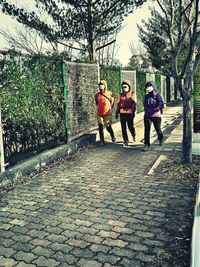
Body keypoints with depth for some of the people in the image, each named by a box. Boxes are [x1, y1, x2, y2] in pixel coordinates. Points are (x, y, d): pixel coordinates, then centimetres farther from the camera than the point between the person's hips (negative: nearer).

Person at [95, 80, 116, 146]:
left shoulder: (110, 94, -1)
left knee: (108, 126, 1)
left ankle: (113, 136, 30)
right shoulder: (97, 95, 4)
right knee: (100, 127, 1)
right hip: (100, 113, 2)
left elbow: (112, 102, 10)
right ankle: (102, 141, 11)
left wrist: (109, 109, 9)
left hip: (107, 113, -2)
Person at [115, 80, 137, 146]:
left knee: (130, 126, -3)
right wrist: (116, 113, 14)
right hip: (122, 113, 4)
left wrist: (133, 111, -15)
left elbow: (134, 103, -4)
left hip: (129, 113, -3)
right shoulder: (121, 95, 14)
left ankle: (134, 135, 29)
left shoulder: (132, 94, 4)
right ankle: (125, 141, 12)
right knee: (123, 128, 3)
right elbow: (118, 104, 17)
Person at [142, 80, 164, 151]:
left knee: (158, 129, 10)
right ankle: (147, 145, -1)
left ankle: (161, 139, 42)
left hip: (156, 115, -3)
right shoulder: (146, 96, 10)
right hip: (147, 116, 4)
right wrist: (146, 110, 9)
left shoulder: (157, 95, -6)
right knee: (147, 130, -4)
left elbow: (161, 105, -15)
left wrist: (153, 110, -21)